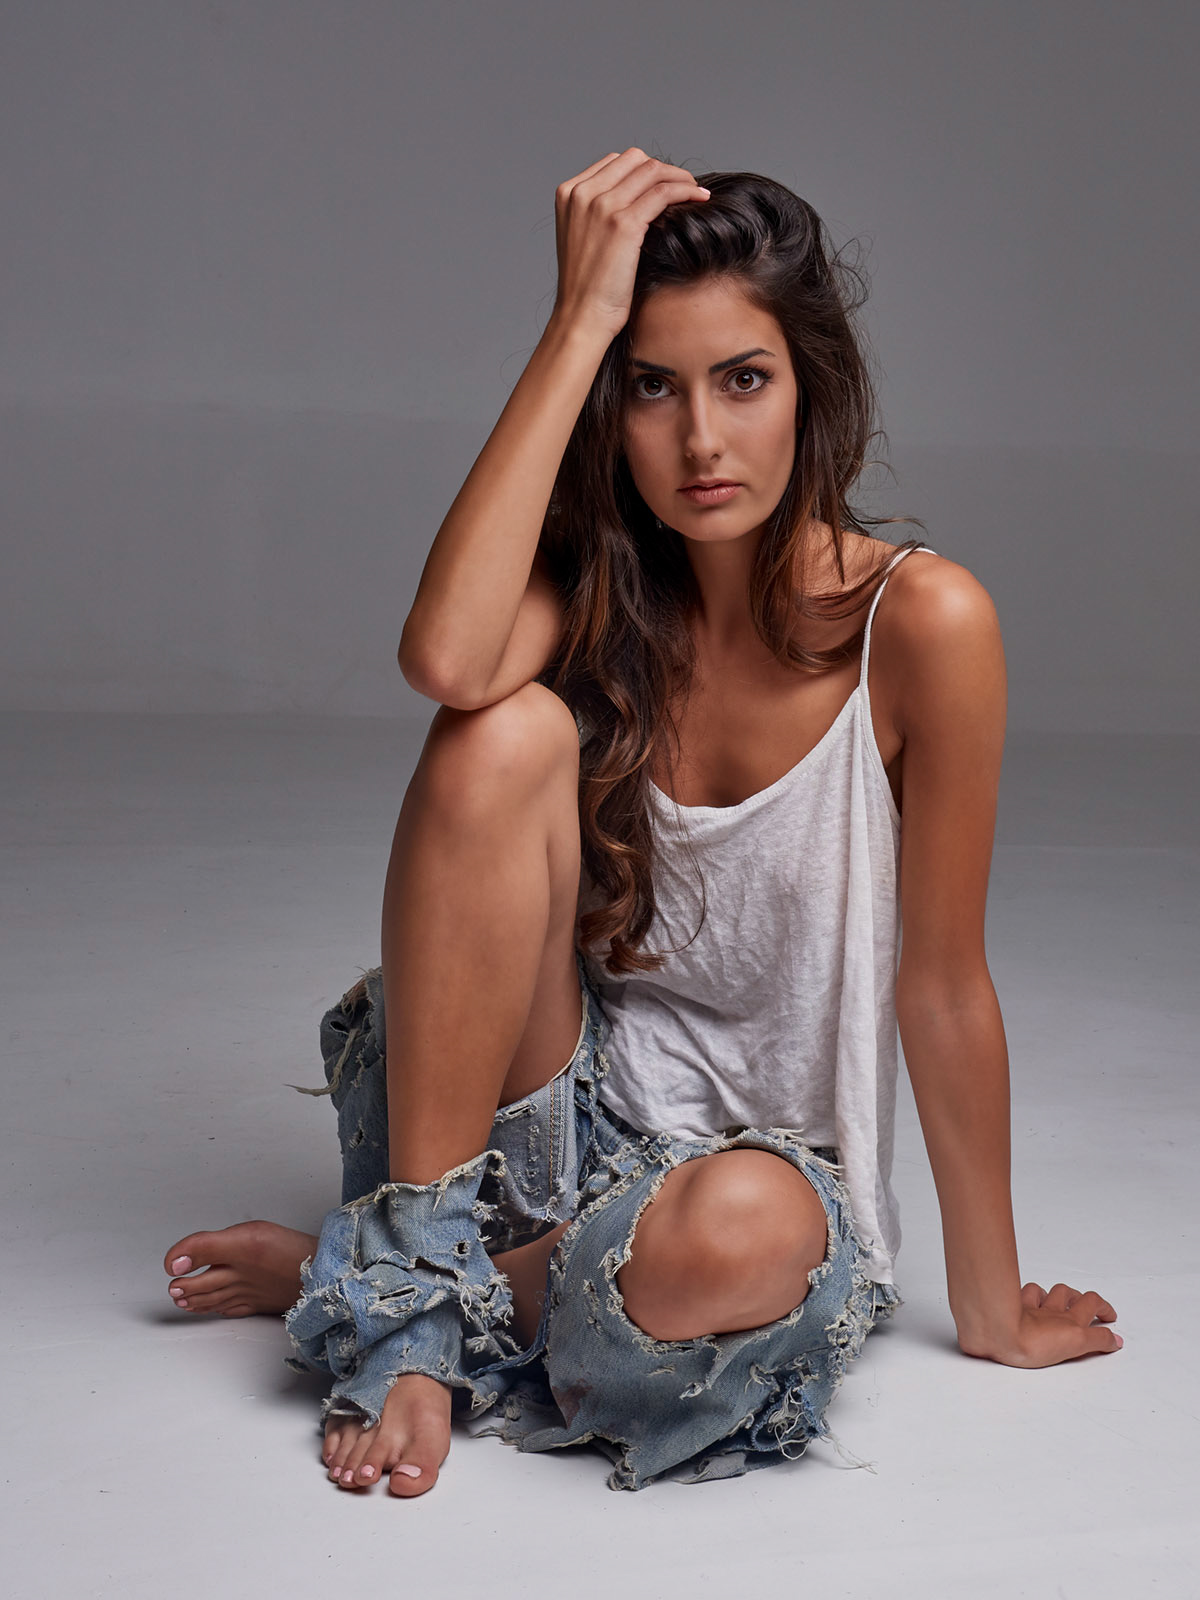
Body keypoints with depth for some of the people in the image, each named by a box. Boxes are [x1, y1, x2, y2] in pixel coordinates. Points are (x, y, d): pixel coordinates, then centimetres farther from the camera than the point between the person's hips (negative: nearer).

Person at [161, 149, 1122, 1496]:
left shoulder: (920, 621, -15)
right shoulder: (596, 588, -5)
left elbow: (943, 982, -10)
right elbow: (444, 660, -30)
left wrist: (992, 1311, -2)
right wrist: (580, 319, -25)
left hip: (762, 1150, -1)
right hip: (558, 1103, 2)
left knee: (739, 1235, -41)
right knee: (505, 734, -26)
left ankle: (348, 1275, -10)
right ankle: (414, 1274, -18)